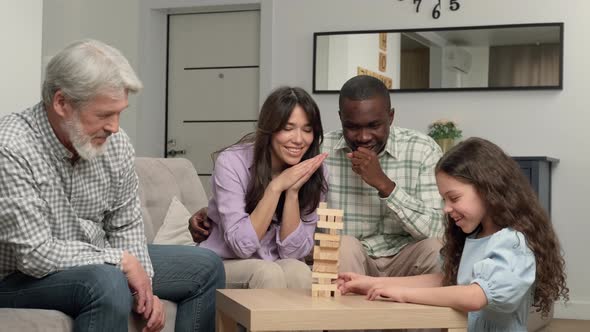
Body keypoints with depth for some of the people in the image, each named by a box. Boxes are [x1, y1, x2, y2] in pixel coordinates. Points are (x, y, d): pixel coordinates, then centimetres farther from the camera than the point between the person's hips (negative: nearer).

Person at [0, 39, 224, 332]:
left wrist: (143, 286, -9)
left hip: (96, 263, 8)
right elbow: (35, 254, -29)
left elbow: (126, 227, 6)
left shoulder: (115, 143, -6)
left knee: (205, 266, 9)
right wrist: (121, 260, -20)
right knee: (108, 283, -37)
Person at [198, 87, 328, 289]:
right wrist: (276, 187, -25)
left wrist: (293, 191, -21)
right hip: (226, 265, -3)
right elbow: (242, 245, -20)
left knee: (299, 272, -31)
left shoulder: (312, 173, -4)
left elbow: (293, 251, -9)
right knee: (268, 273, -34)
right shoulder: (232, 162, -15)